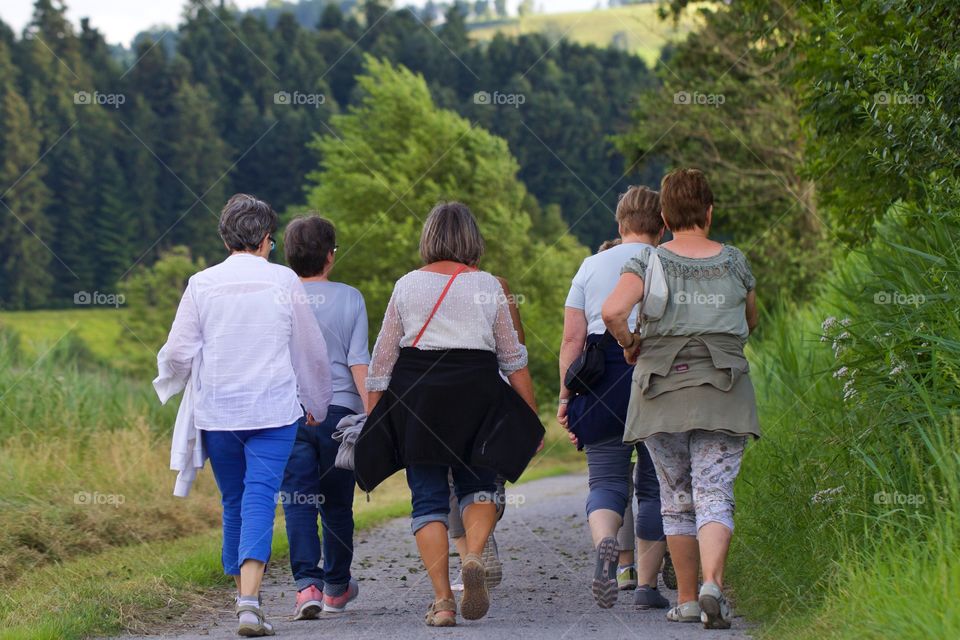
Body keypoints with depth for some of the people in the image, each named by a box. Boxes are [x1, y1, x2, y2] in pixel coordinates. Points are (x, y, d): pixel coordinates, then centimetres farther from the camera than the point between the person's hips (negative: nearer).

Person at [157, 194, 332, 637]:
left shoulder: (202, 284, 1)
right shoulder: (283, 281, 0)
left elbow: (179, 355, -2)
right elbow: (311, 352, 7)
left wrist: (169, 367, 22)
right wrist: (319, 405, 22)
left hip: (217, 413, 2)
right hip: (274, 410, -2)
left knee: (234, 503, 15)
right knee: (260, 499, -8)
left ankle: (243, 595, 23)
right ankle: (249, 600, -23)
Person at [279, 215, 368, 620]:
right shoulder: (349, 299, 0)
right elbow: (359, 362, -4)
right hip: (339, 411, 0)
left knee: (298, 505, -3)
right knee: (337, 505, 11)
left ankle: (307, 584, -18)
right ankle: (337, 587, 24)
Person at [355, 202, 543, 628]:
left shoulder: (407, 285, 5)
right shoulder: (488, 286, 4)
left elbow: (382, 359, 7)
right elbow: (513, 359, 6)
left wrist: (371, 420, 13)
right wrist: (531, 417, 13)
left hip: (415, 396, 0)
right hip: (476, 393, 0)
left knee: (428, 497, 4)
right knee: (478, 484, 15)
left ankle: (442, 600, -4)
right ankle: (474, 557, -14)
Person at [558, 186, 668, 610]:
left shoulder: (592, 267, 8)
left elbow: (572, 339, 3)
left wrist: (565, 396, 6)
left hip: (603, 384, 1)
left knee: (606, 481, 4)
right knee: (655, 485, 10)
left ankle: (604, 542, -28)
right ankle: (647, 584, 9)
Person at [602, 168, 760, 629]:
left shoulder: (648, 263, -3)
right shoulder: (734, 262, 3)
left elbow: (612, 311, -19)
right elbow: (750, 323, 19)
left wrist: (629, 344, -1)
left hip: (661, 389, 0)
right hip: (722, 393, 0)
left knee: (676, 499, 11)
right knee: (714, 494, -5)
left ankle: (686, 599, 16)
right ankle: (712, 584, -27)